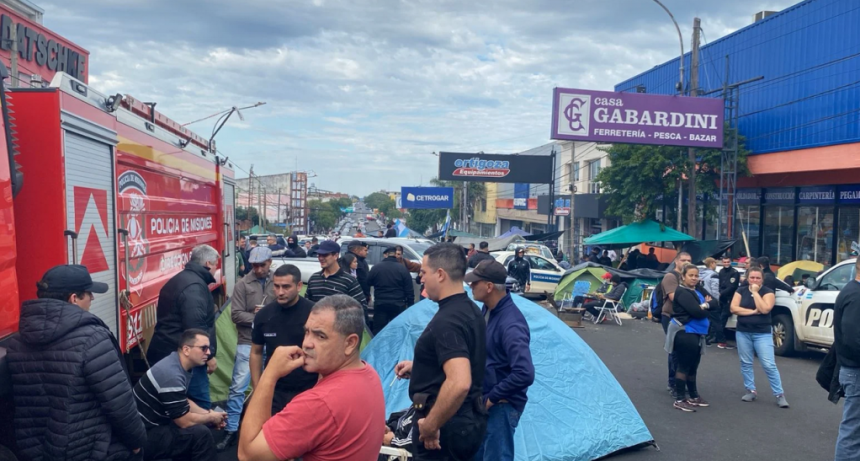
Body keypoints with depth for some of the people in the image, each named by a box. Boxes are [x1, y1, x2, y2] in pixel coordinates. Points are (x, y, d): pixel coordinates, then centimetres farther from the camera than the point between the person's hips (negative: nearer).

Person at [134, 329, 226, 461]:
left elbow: (184, 402, 17)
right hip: (144, 437, -10)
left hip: (154, 425, 10)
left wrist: (207, 413, 4)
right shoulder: (172, 375, -27)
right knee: (201, 433, -21)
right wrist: (211, 417, -6)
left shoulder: (177, 364, 2)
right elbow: (185, 421, -22)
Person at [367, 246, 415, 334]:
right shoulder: (402, 268, -4)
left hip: (380, 304, 0)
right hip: (398, 305, 0)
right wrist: (410, 305, 2)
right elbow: (409, 290, -4)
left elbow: (368, 283, 10)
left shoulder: (376, 267, -2)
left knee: (378, 331, 6)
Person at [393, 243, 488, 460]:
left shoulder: (447, 320, -24)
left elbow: (459, 383, -36)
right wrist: (418, 366, 20)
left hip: (447, 425, -10)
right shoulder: (470, 311, 7)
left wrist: (430, 425, -24)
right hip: (469, 420, 10)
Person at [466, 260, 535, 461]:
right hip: (484, 401, 9)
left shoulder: (510, 323, -28)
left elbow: (525, 374, -35)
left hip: (502, 405, -9)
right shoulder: (488, 310, 1)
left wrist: (492, 398, -22)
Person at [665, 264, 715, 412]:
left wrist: (705, 305, -14)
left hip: (696, 332, 8)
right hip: (684, 333, -8)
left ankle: (694, 396, 29)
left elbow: (715, 303, 5)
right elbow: (697, 312, -22)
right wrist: (705, 308, -3)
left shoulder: (698, 289, 11)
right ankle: (680, 399, 6)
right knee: (684, 366, -2)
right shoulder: (682, 292, -15)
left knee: (693, 366, 17)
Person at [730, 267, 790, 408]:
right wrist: (752, 311, -14)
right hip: (743, 333, 3)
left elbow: (764, 309, -20)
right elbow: (734, 308, -7)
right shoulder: (741, 291, 4)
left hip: (762, 333, -3)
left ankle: (779, 394, 1)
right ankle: (750, 391, 19)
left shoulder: (768, 292, -4)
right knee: (746, 363, 9)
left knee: (769, 365, -6)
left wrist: (755, 292, -15)